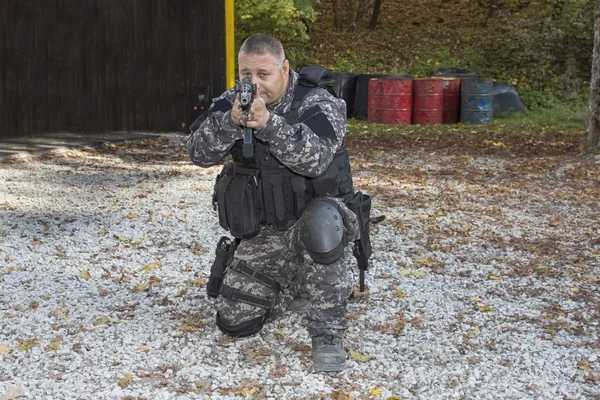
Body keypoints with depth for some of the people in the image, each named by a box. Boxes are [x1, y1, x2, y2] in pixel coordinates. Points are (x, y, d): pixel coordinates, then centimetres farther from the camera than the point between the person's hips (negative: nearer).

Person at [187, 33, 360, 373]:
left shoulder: (318, 103, -13)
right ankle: (295, 287, 30)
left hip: (318, 219, -4)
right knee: (234, 321, 1)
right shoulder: (231, 103, -1)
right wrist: (232, 121, -35)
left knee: (319, 224, -41)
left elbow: (315, 159, -32)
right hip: (260, 236, 5)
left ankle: (328, 333, -25)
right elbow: (200, 153, -15)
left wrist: (268, 123, -46)